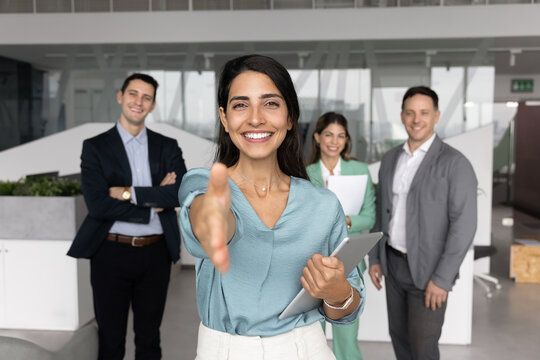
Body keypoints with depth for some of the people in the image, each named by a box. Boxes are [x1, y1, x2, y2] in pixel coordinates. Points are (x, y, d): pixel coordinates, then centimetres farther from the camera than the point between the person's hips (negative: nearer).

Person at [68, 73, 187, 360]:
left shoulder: (167, 147, 7)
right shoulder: (95, 147, 1)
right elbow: (97, 204, -12)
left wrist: (129, 193, -15)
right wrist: (154, 200, -12)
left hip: (155, 253, 2)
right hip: (111, 253, -2)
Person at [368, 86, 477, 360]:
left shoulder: (455, 163, -15)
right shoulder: (390, 159, 5)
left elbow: (464, 225, -19)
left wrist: (442, 278, -21)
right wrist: (374, 258, 9)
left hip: (428, 269, -6)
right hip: (394, 264, 6)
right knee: (399, 334, 17)